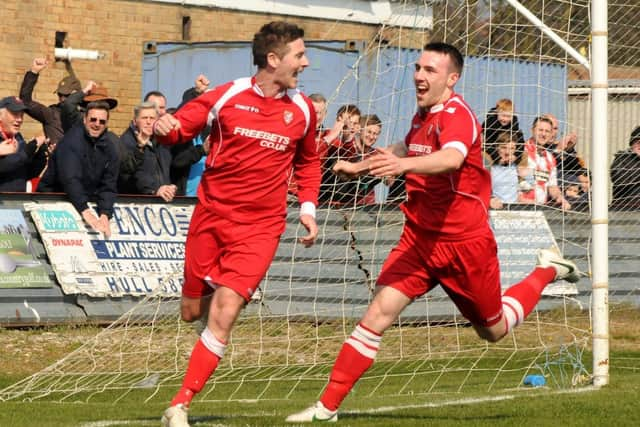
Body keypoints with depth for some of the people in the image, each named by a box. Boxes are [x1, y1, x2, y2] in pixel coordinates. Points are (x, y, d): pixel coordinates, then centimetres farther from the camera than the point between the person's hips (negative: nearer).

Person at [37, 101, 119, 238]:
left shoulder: (110, 146, 0)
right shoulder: (71, 140, -16)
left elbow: (109, 186, -4)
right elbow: (69, 179, -28)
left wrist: (105, 215, -22)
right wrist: (85, 211, -39)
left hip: (86, 200, 5)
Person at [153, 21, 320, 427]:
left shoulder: (302, 110, 4)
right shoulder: (227, 97, -4)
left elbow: (308, 162, 20)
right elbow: (180, 126, -1)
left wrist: (308, 207, 8)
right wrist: (166, 127, -25)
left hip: (260, 225, 0)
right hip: (211, 215, 1)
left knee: (224, 312, -17)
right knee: (193, 311, 9)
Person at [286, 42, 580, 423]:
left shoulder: (457, 115, -19)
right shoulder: (422, 116, 6)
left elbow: (452, 158, -43)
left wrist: (405, 163, -60)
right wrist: (360, 166, 31)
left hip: (464, 242, -6)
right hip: (419, 237, 6)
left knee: (493, 330, 14)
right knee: (380, 313, -11)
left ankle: (546, 271, 40)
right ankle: (327, 408, -12)